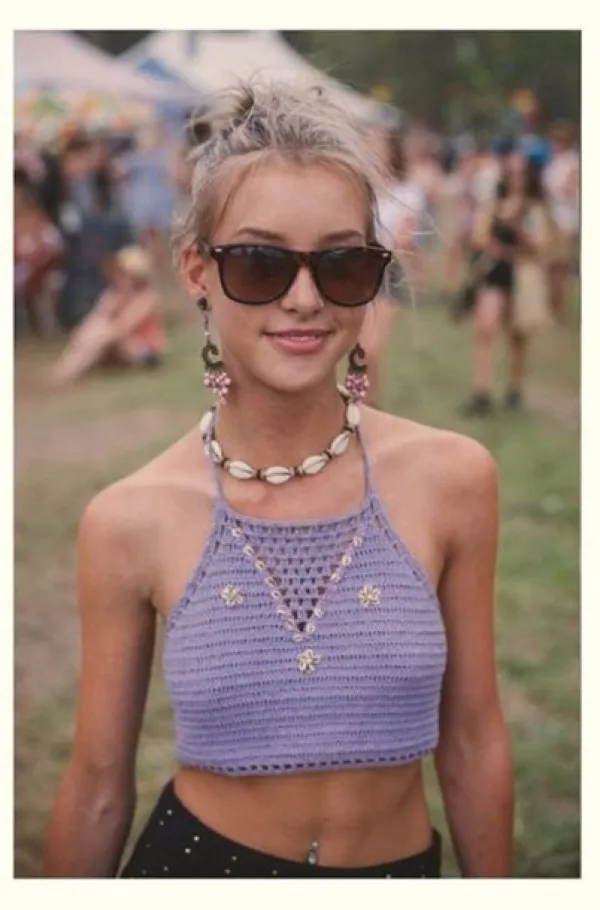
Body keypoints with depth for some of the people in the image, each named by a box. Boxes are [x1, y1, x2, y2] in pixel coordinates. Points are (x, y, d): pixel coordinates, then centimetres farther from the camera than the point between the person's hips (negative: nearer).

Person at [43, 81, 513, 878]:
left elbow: (472, 743, -1)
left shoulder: (452, 479, -11)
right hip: (197, 862, -1)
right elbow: (97, 785, -4)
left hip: (399, 869, 2)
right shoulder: (130, 521, -14)